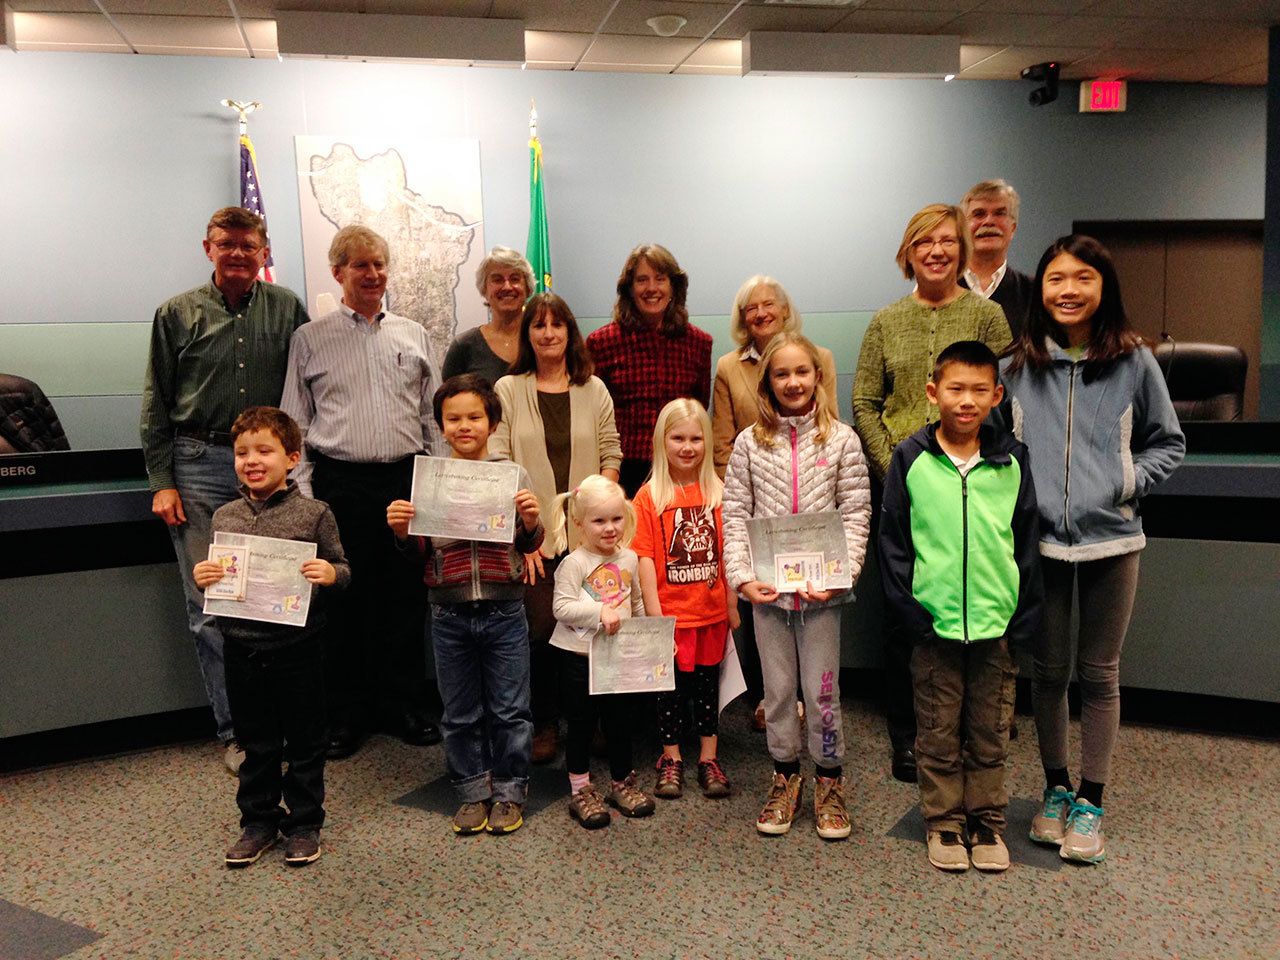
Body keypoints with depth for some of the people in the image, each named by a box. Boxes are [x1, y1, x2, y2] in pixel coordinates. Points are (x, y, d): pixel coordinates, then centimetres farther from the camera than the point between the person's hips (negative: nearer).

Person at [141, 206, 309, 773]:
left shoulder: (286, 309, 6)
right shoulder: (178, 314, 6)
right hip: (200, 469, 0)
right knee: (210, 608, 1)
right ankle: (237, 730, 11)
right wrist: (162, 482, 0)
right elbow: (155, 404, 7)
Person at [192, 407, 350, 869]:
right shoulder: (224, 517, 5)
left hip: (297, 648, -3)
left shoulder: (313, 513, -7)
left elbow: (341, 569, -2)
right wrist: (201, 577, -8)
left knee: (304, 742, 10)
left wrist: (331, 574, -24)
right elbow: (214, 578, 13)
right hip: (242, 649, 3)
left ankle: (304, 823, 26)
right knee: (256, 744, 16)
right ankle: (259, 821, 32)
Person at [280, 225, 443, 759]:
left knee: (406, 596, 7)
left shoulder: (413, 335, 12)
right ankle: (347, 713, 17)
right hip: (341, 484, -2)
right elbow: (296, 421, 6)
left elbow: (435, 414, 13)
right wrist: (304, 492, -2)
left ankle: (405, 706, 20)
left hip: (407, 480, 2)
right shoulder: (311, 339, 7)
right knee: (345, 599, 4)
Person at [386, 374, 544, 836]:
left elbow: (529, 544, 3)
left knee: (509, 710, 9)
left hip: (504, 611, -1)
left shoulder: (513, 475, -2)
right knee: (461, 714, 13)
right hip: (449, 614, 1)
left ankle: (509, 792, 26)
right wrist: (401, 530, -14)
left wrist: (531, 520, -18)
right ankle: (473, 793, 29)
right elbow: (420, 550, 5)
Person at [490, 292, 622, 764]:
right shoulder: (508, 390, 3)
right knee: (540, 628, -3)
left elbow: (611, 455, 8)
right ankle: (543, 724, 15)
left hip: (587, 535, 2)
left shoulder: (593, 390, 9)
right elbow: (497, 465, -2)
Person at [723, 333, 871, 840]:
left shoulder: (841, 439, -1)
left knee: (822, 689, 6)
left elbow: (856, 514, -3)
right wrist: (742, 577, -10)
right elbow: (735, 515, 1)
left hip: (820, 587, -1)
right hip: (767, 588, 2)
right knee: (777, 688, 12)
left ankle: (829, 782, 25)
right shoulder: (750, 442, 2)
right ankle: (785, 777, 29)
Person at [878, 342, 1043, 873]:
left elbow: (1028, 540, 6)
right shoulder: (911, 458, -4)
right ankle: (943, 821, 27)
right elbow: (892, 540, -1)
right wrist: (909, 611, -7)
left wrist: (1023, 617, 1)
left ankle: (987, 820, 30)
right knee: (939, 733, 11)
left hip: (997, 624, 1)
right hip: (935, 624, -1)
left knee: (990, 731, 13)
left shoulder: (1012, 458, 1)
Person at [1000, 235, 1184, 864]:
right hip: (1039, 538, 1)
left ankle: (1090, 802, 23)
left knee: (1099, 674, 9)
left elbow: (1168, 444, 7)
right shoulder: (1018, 364, 2)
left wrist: (1130, 480, -7)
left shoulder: (1134, 362, -1)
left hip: (1111, 538, -1)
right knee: (1048, 670, 12)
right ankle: (1055, 789, 29)